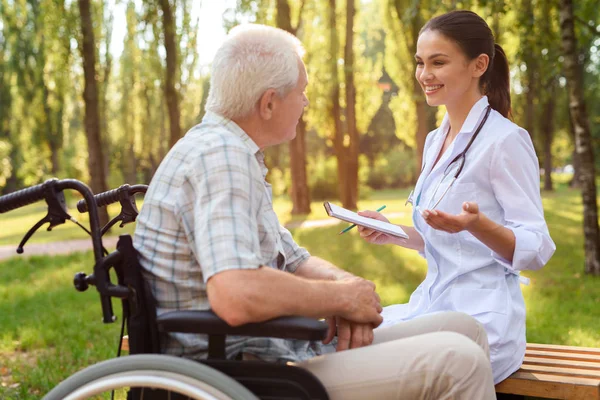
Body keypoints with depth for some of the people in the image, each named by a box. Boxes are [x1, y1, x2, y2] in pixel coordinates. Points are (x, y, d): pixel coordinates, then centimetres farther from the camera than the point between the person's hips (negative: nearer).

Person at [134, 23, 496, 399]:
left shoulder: (237, 155, 15)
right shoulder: (220, 156, -18)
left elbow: (293, 261, 21)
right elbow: (237, 297, -33)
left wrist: (344, 283, -2)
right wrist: (343, 297, -17)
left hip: (283, 347, 10)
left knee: (465, 330, 7)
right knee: (456, 362, -20)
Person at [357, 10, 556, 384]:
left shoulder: (506, 139, -11)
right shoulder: (435, 141, 12)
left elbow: (536, 249, -13)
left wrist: (476, 223, -30)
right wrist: (393, 233, 5)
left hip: (482, 321, -7)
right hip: (430, 305, 7)